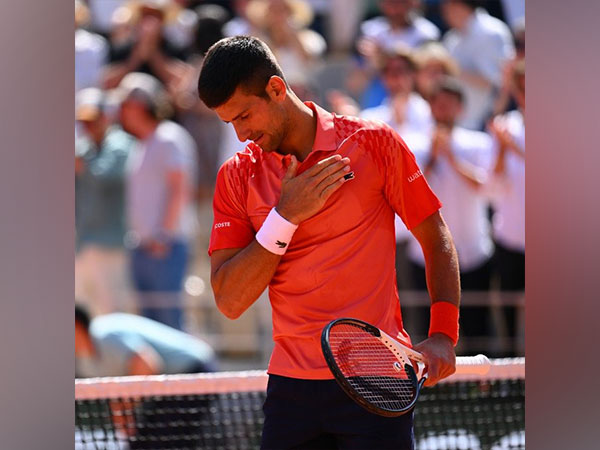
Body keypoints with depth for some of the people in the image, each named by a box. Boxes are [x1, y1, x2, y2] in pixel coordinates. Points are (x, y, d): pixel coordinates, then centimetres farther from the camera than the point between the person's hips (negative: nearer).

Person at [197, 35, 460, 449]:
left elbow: (435, 237, 7)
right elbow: (230, 302, -1)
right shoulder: (238, 175, 6)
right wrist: (285, 217, -11)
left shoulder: (374, 144, 0)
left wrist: (443, 335, -5)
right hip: (292, 385, 3)